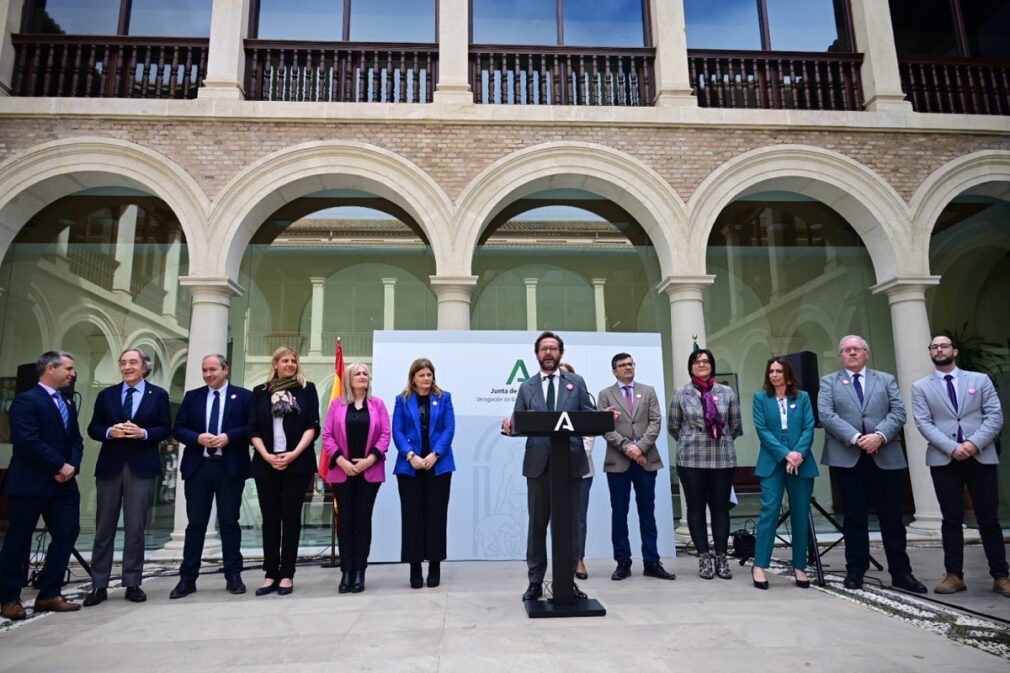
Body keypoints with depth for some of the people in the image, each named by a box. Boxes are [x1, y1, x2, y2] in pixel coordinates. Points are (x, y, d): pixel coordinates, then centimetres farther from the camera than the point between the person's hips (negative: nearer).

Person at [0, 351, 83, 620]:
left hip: (62, 483, 8)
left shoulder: (68, 403, 16)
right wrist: (60, 465, -16)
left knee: (67, 533, 3)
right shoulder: (26, 400, -10)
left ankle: (48, 594, 13)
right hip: (30, 483, -7)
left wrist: (72, 466, -6)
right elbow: (28, 441, -20)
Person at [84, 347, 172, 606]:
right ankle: (99, 585, 14)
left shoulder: (158, 395, 4)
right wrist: (110, 431, -12)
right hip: (109, 466, 2)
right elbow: (93, 429, 8)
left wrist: (144, 433, -15)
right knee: (104, 527, 6)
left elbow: (166, 429, 2)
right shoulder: (106, 395, 10)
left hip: (141, 468, -2)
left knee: (135, 527, 1)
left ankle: (133, 583, 11)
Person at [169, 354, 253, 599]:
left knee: (229, 522, 5)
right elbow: (178, 429, 6)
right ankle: (187, 578, 13)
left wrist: (229, 437, -16)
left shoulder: (243, 396, 3)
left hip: (230, 467, -2)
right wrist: (198, 438, -12)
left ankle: (233, 576, 13)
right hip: (198, 467, 2)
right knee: (196, 523, 6)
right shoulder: (192, 397, 11)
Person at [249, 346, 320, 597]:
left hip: (298, 462, -1)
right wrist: (266, 455, -10)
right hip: (266, 464, 2)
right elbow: (253, 430, 5)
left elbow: (312, 426, 0)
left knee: (291, 517, 1)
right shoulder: (260, 392, 11)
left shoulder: (307, 389, 7)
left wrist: (294, 454, -12)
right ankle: (270, 574, 12)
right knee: (270, 518, 4)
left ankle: (287, 574, 7)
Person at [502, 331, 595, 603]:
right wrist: (510, 425, -18)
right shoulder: (527, 387, 12)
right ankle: (535, 582, 17)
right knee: (537, 524, 7)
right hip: (538, 463, 1)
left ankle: (567, 580, 18)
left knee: (569, 524, 6)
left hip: (570, 462, 0)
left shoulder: (576, 382, 11)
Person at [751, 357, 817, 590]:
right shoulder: (761, 398, 4)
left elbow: (809, 428, 0)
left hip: (801, 463, 2)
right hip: (772, 463, -2)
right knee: (769, 511, -8)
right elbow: (762, 430, -4)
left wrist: (799, 454, -14)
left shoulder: (803, 397, 8)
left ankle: (799, 566, 17)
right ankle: (759, 566, -3)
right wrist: (785, 454, -13)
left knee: (801, 514, 6)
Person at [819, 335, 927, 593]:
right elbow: (826, 415, -5)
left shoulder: (886, 380, 14)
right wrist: (855, 438, -16)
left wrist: (880, 436, -15)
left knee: (892, 517, 6)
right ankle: (855, 571, 14)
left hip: (886, 458, 1)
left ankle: (901, 572, 17)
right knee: (855, 518, 5)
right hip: (847, 459, -1)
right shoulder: (828, 382, 8)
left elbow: (898, 412, 1)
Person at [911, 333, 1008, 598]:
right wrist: (952, 447, -16)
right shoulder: (921, 387, 8)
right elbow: (924, 423, -2)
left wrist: (974, 443, -14)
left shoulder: (980, 380, 10)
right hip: (944, 459, 0)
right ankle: (954, 575, 10)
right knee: (951, 519, 4)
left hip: (981, 456, 0)